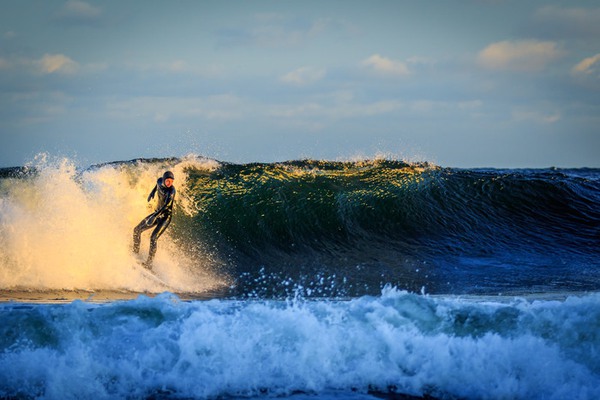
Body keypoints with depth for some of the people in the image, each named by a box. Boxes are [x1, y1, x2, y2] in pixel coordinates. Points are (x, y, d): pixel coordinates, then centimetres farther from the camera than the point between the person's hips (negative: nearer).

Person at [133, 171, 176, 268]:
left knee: (153, 238, -23)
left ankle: (149, 263, -19)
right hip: (158, 213, 8)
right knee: (137, 230, 6)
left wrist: (155, 216, -48)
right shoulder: (160, 181, -4)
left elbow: (167, 205, -38)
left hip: (166, 216, -8)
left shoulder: (171, 191, -25)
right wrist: (153, 191, 18)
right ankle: (135, 253, 22)